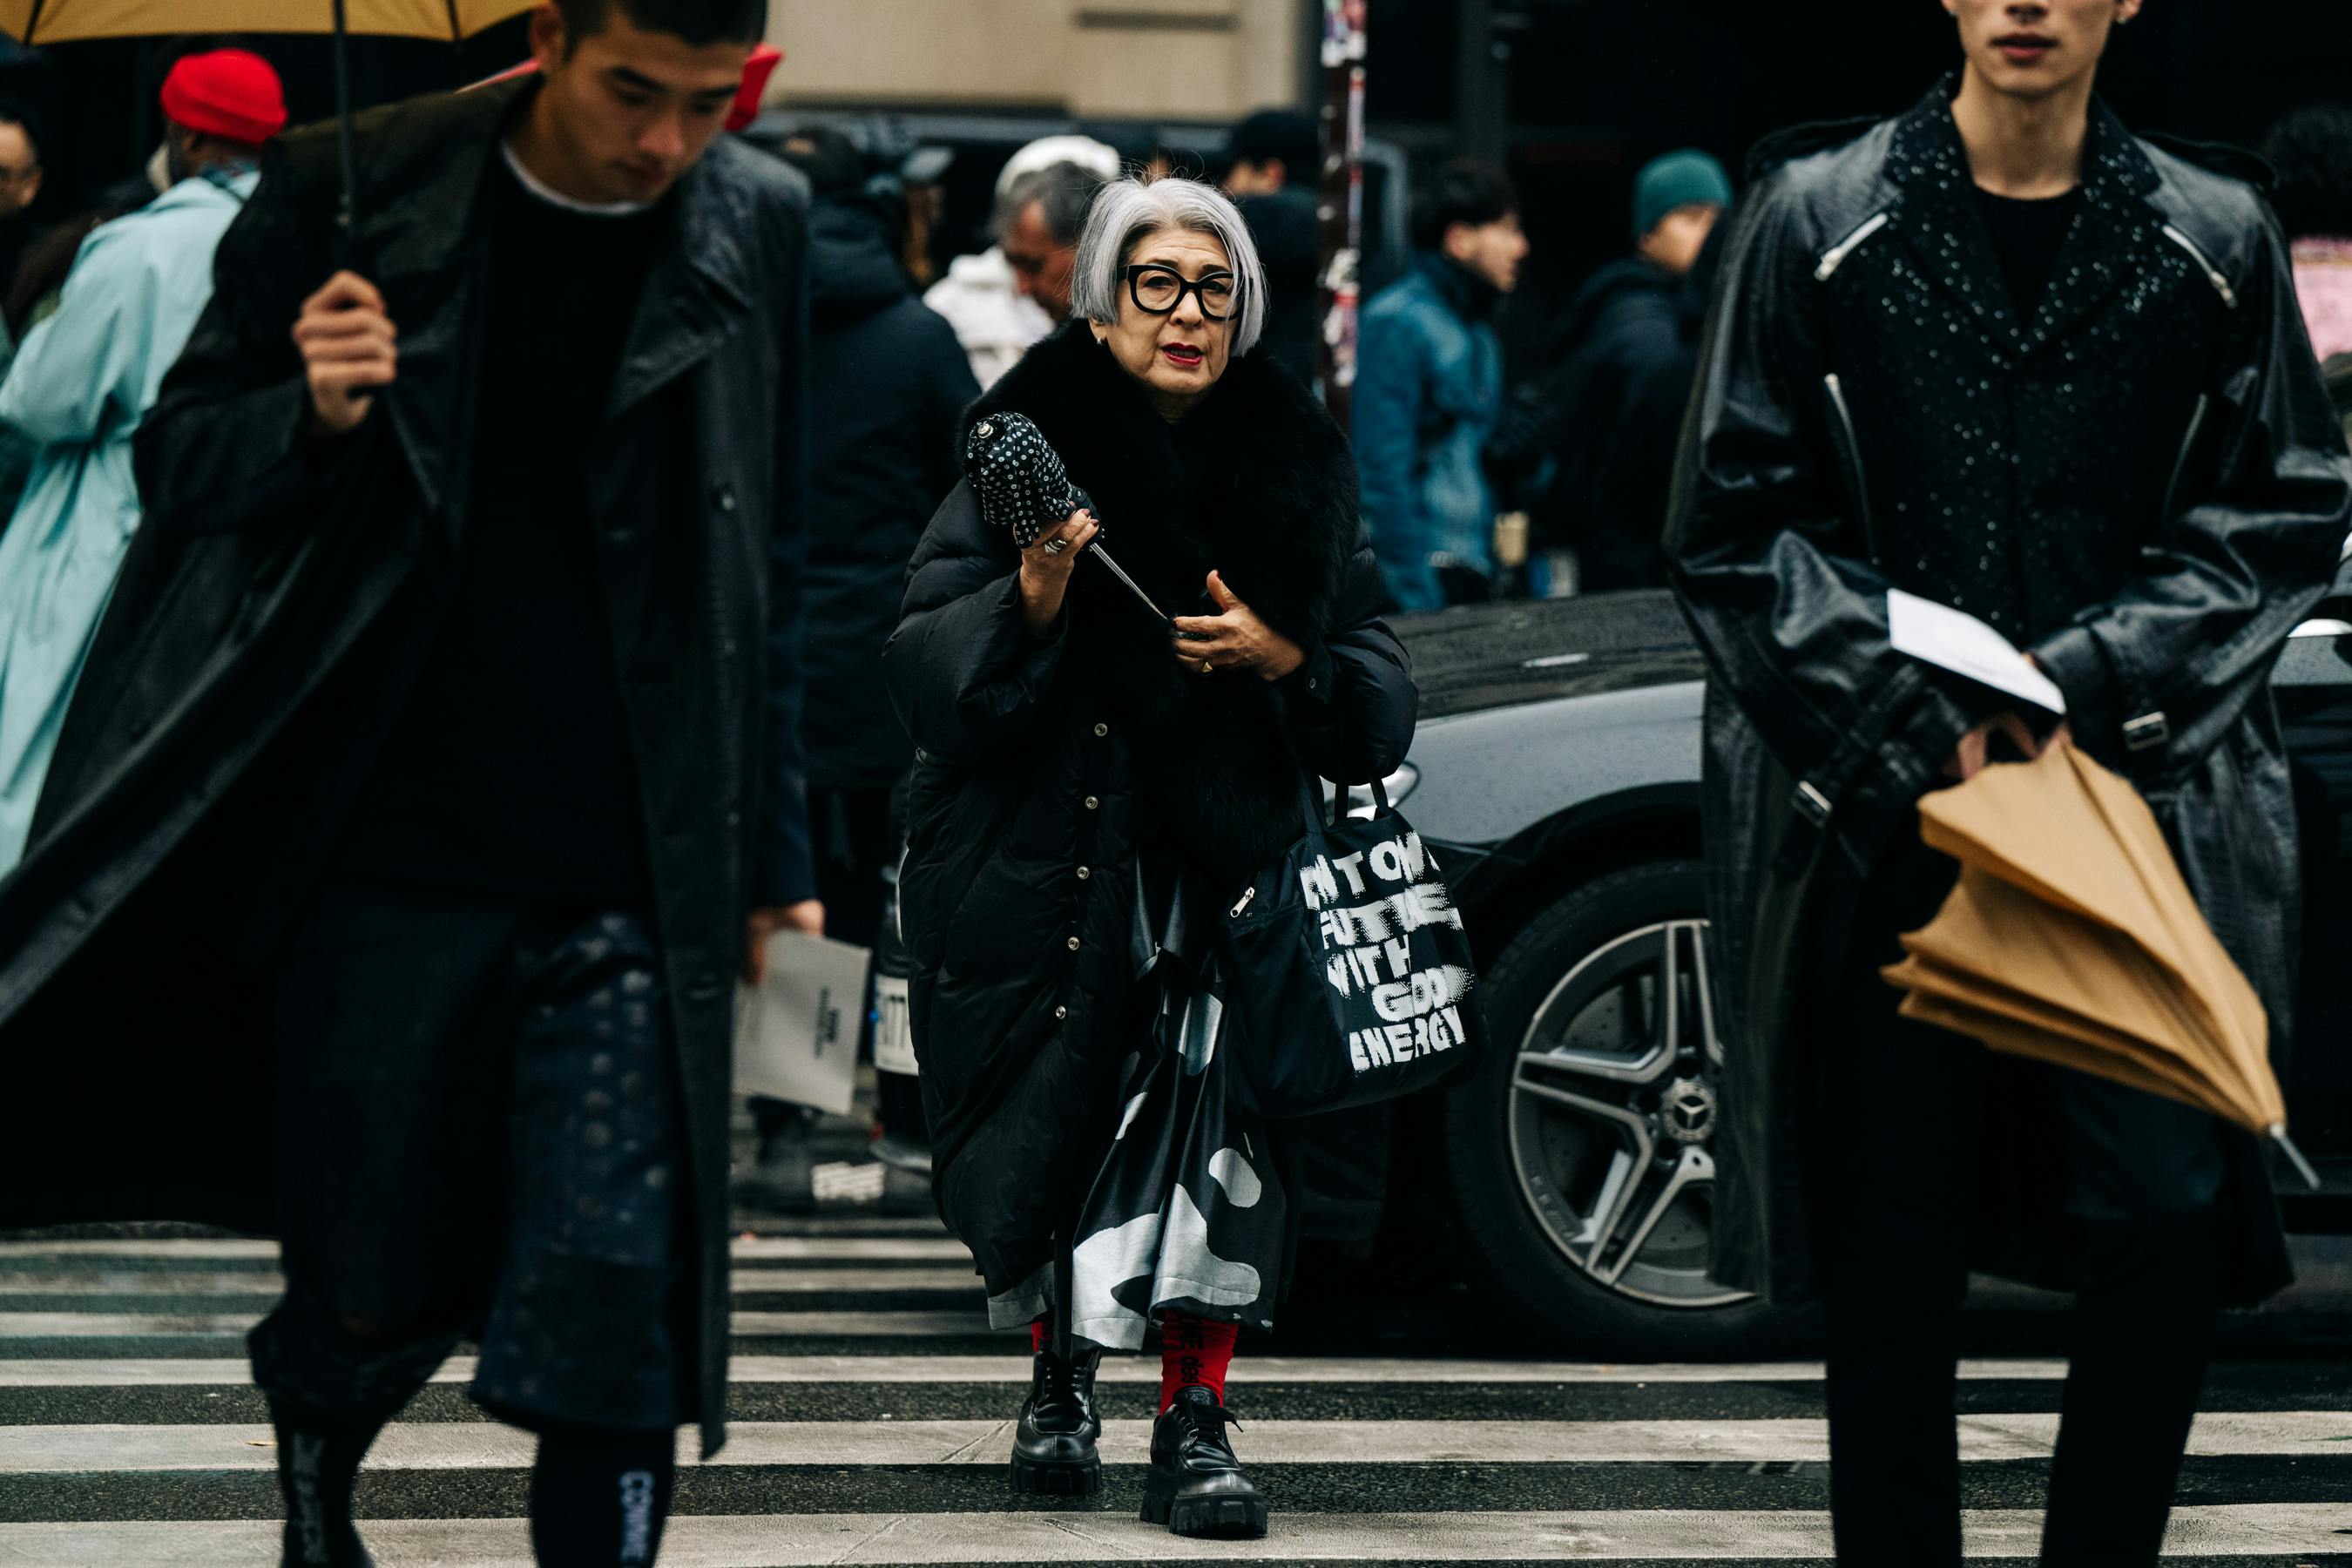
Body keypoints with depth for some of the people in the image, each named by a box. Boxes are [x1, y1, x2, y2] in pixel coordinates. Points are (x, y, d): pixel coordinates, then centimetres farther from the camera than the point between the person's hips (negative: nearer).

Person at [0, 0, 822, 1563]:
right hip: (388, 862, -1)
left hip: (633, 895, 1)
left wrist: (771, 848, 14)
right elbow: (182, 458, 5)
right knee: (377, 1294, 9)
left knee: (613, 1327, -9)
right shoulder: (356, 197, -3)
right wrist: (307, 420, -17)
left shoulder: (757, 230, 3)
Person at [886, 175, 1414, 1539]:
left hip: (1224, 873, 1)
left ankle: (1198, 1423, -4)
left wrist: (1285, 660, -10)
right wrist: (1029, 602, -21)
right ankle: (1061, 1373, 31)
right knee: (1031, 1159, 3)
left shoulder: (1300, 473, 7)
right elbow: (924, 680, -4)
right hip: (1032, 869, -1)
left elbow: (1384, 705, 9)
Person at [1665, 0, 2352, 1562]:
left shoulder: (2217, 236, 7)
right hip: (1882, 824, 0)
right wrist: (1926, 727, -7)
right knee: (1894, 1259, 2)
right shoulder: (1817, 219, 4)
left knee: (2173, 1218, -9)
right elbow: (1739, 523, 3)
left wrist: (2087, 682, -6)